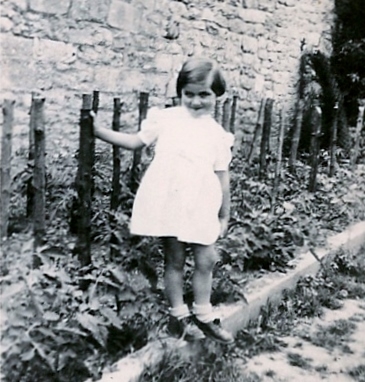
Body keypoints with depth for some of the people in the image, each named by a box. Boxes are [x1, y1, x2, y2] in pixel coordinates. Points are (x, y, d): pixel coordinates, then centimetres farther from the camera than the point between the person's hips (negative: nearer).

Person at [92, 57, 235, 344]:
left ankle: (204, 317, 25)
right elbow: (135, 142, 9)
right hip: (168, 204, -1)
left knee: (206, 261, 6)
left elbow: (222, 177, 7)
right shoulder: (166, 119, 2)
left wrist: (224, 215, 11)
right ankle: (178, 316, 24)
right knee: (175, 260, 8)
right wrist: (98, 130, 2)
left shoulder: (218, 135, 4)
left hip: (201, 209, 2)